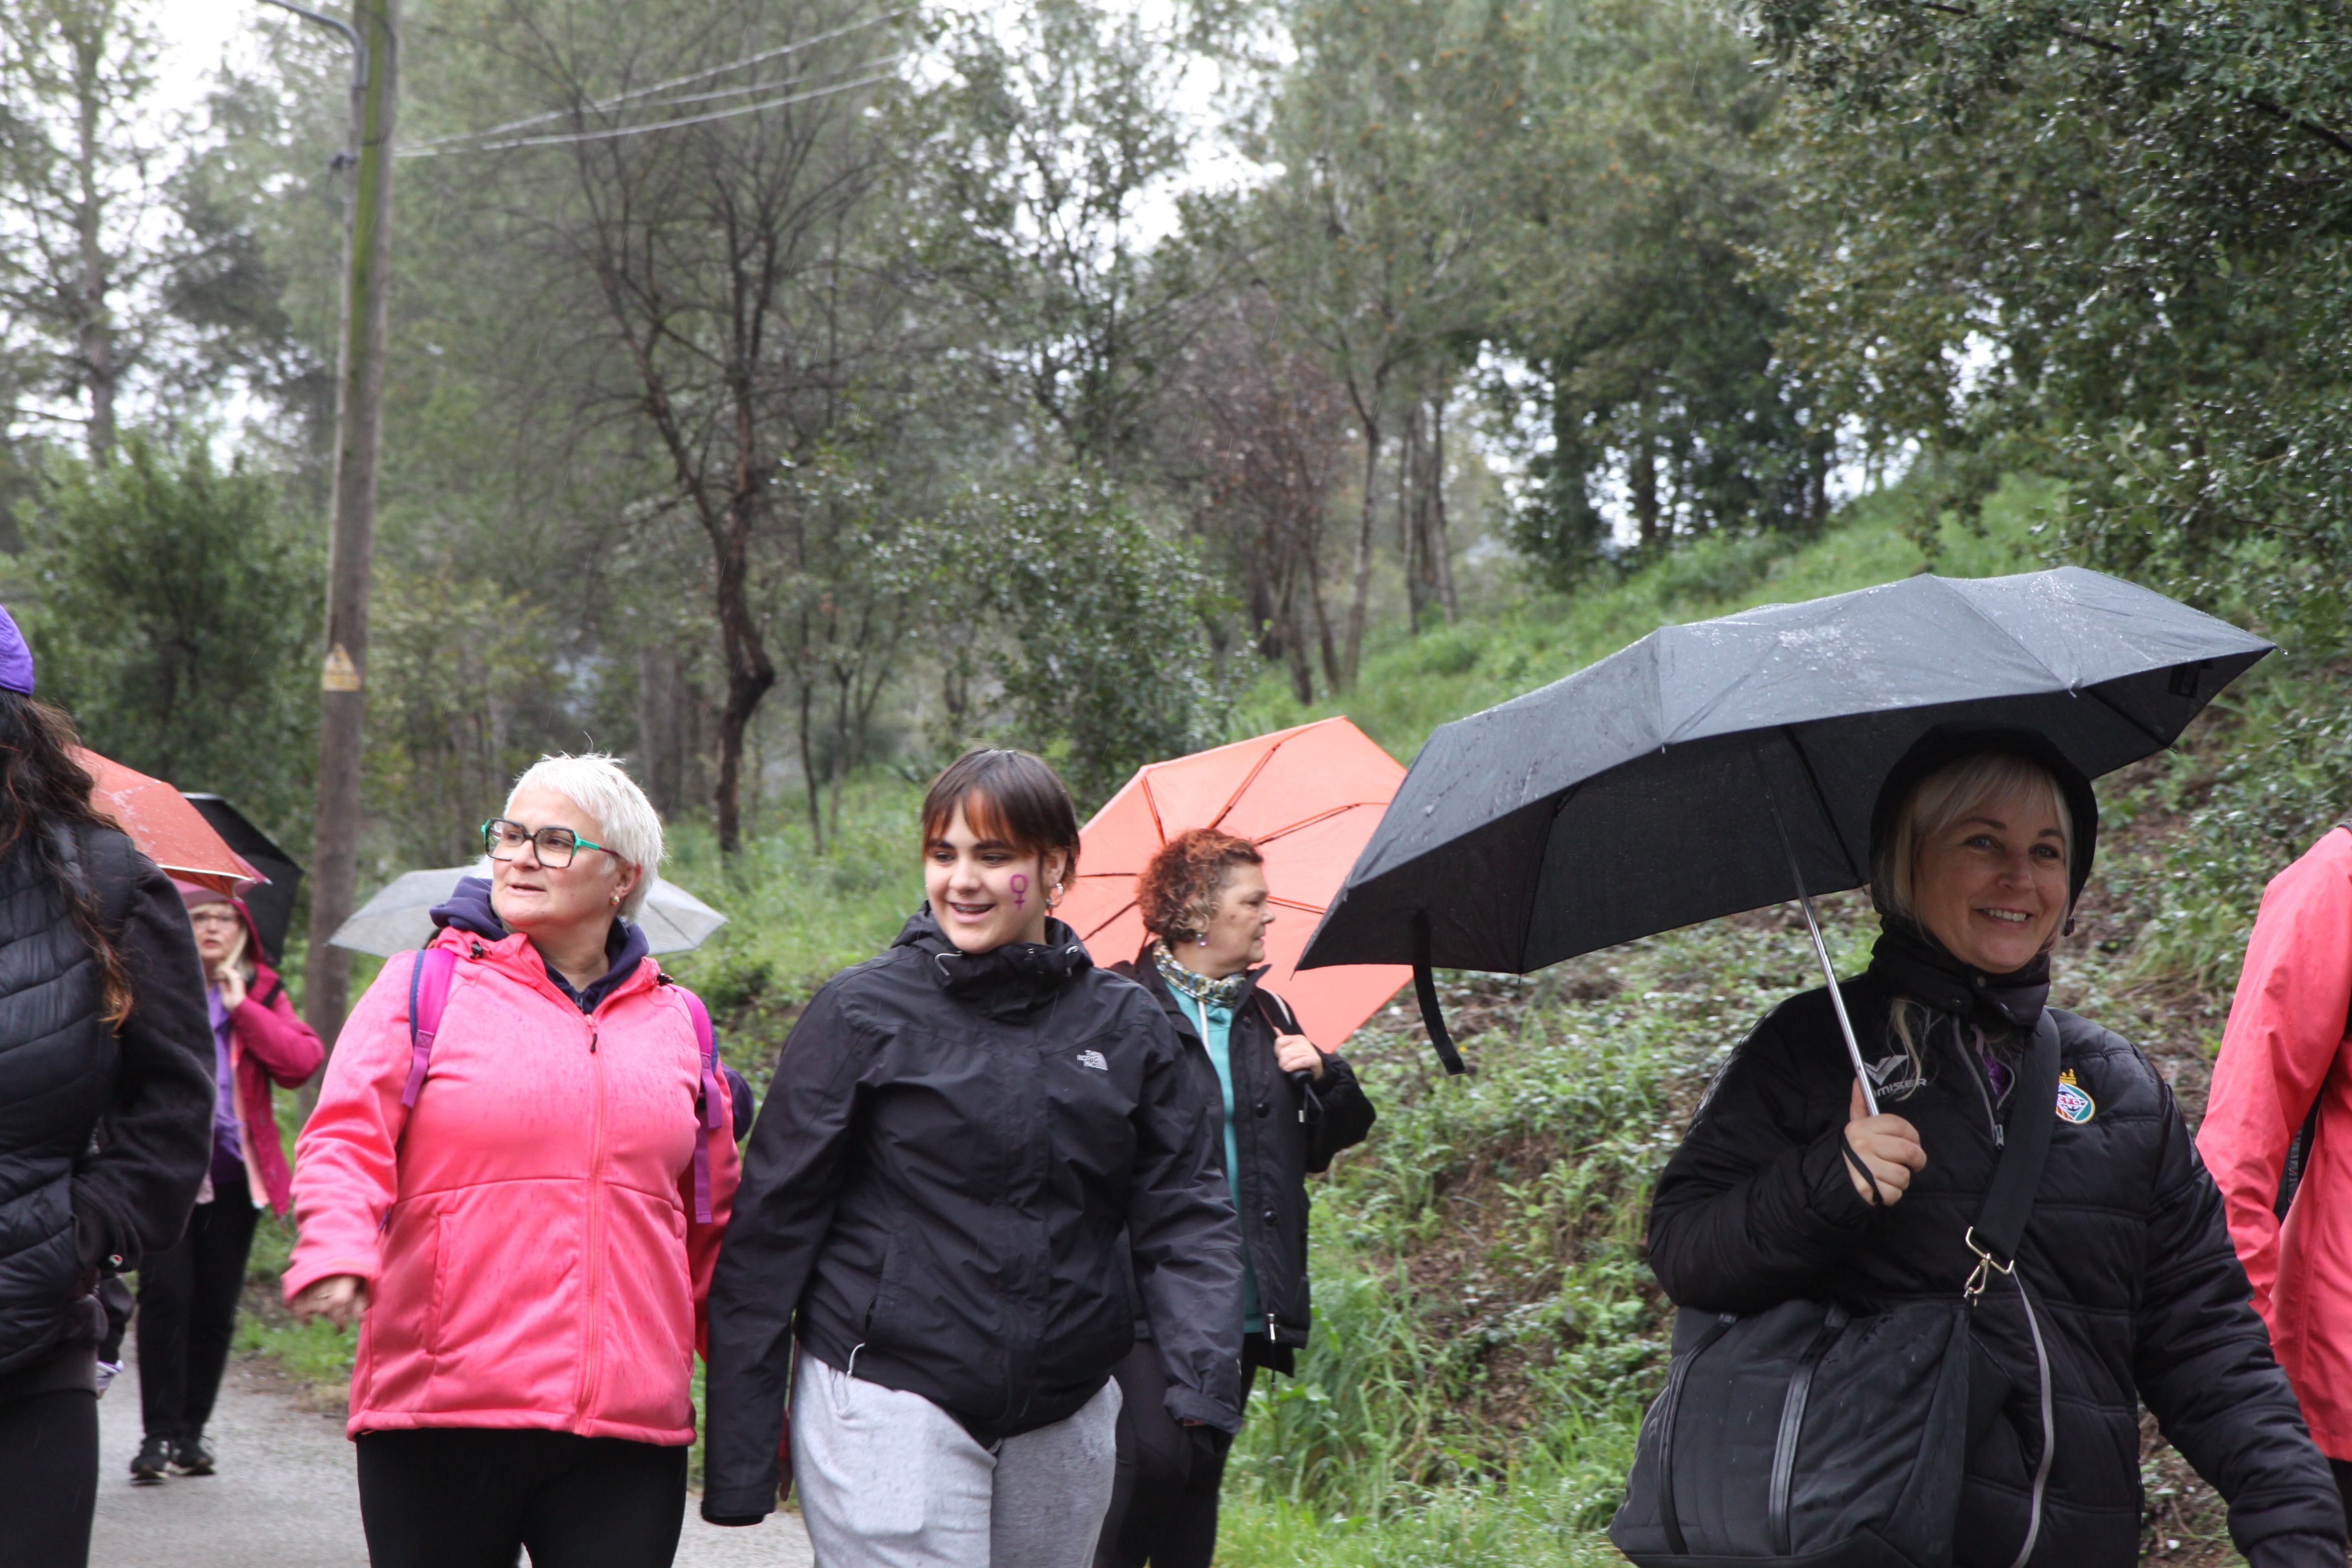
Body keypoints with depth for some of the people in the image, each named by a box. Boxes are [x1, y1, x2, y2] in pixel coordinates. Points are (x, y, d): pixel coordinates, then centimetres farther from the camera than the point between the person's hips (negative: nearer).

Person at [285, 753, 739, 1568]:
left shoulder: (677, 1022, 16)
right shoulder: (423, 985, 8)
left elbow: (712, 1230, 21)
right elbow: (345, 1139, -3)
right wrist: (338, 1251, -24)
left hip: (630, 1420, 2)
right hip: (441, 1412, -2)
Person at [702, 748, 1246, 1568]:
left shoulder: (1126, 1025, 7)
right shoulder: (862, 1011, -2)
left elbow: (1184, 1218, 7)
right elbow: (772, 1228, -1)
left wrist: (1202, 1383, -12)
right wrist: (739, 1466, -5)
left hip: (1065, 1425, 4)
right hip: (892, 1406, -4)